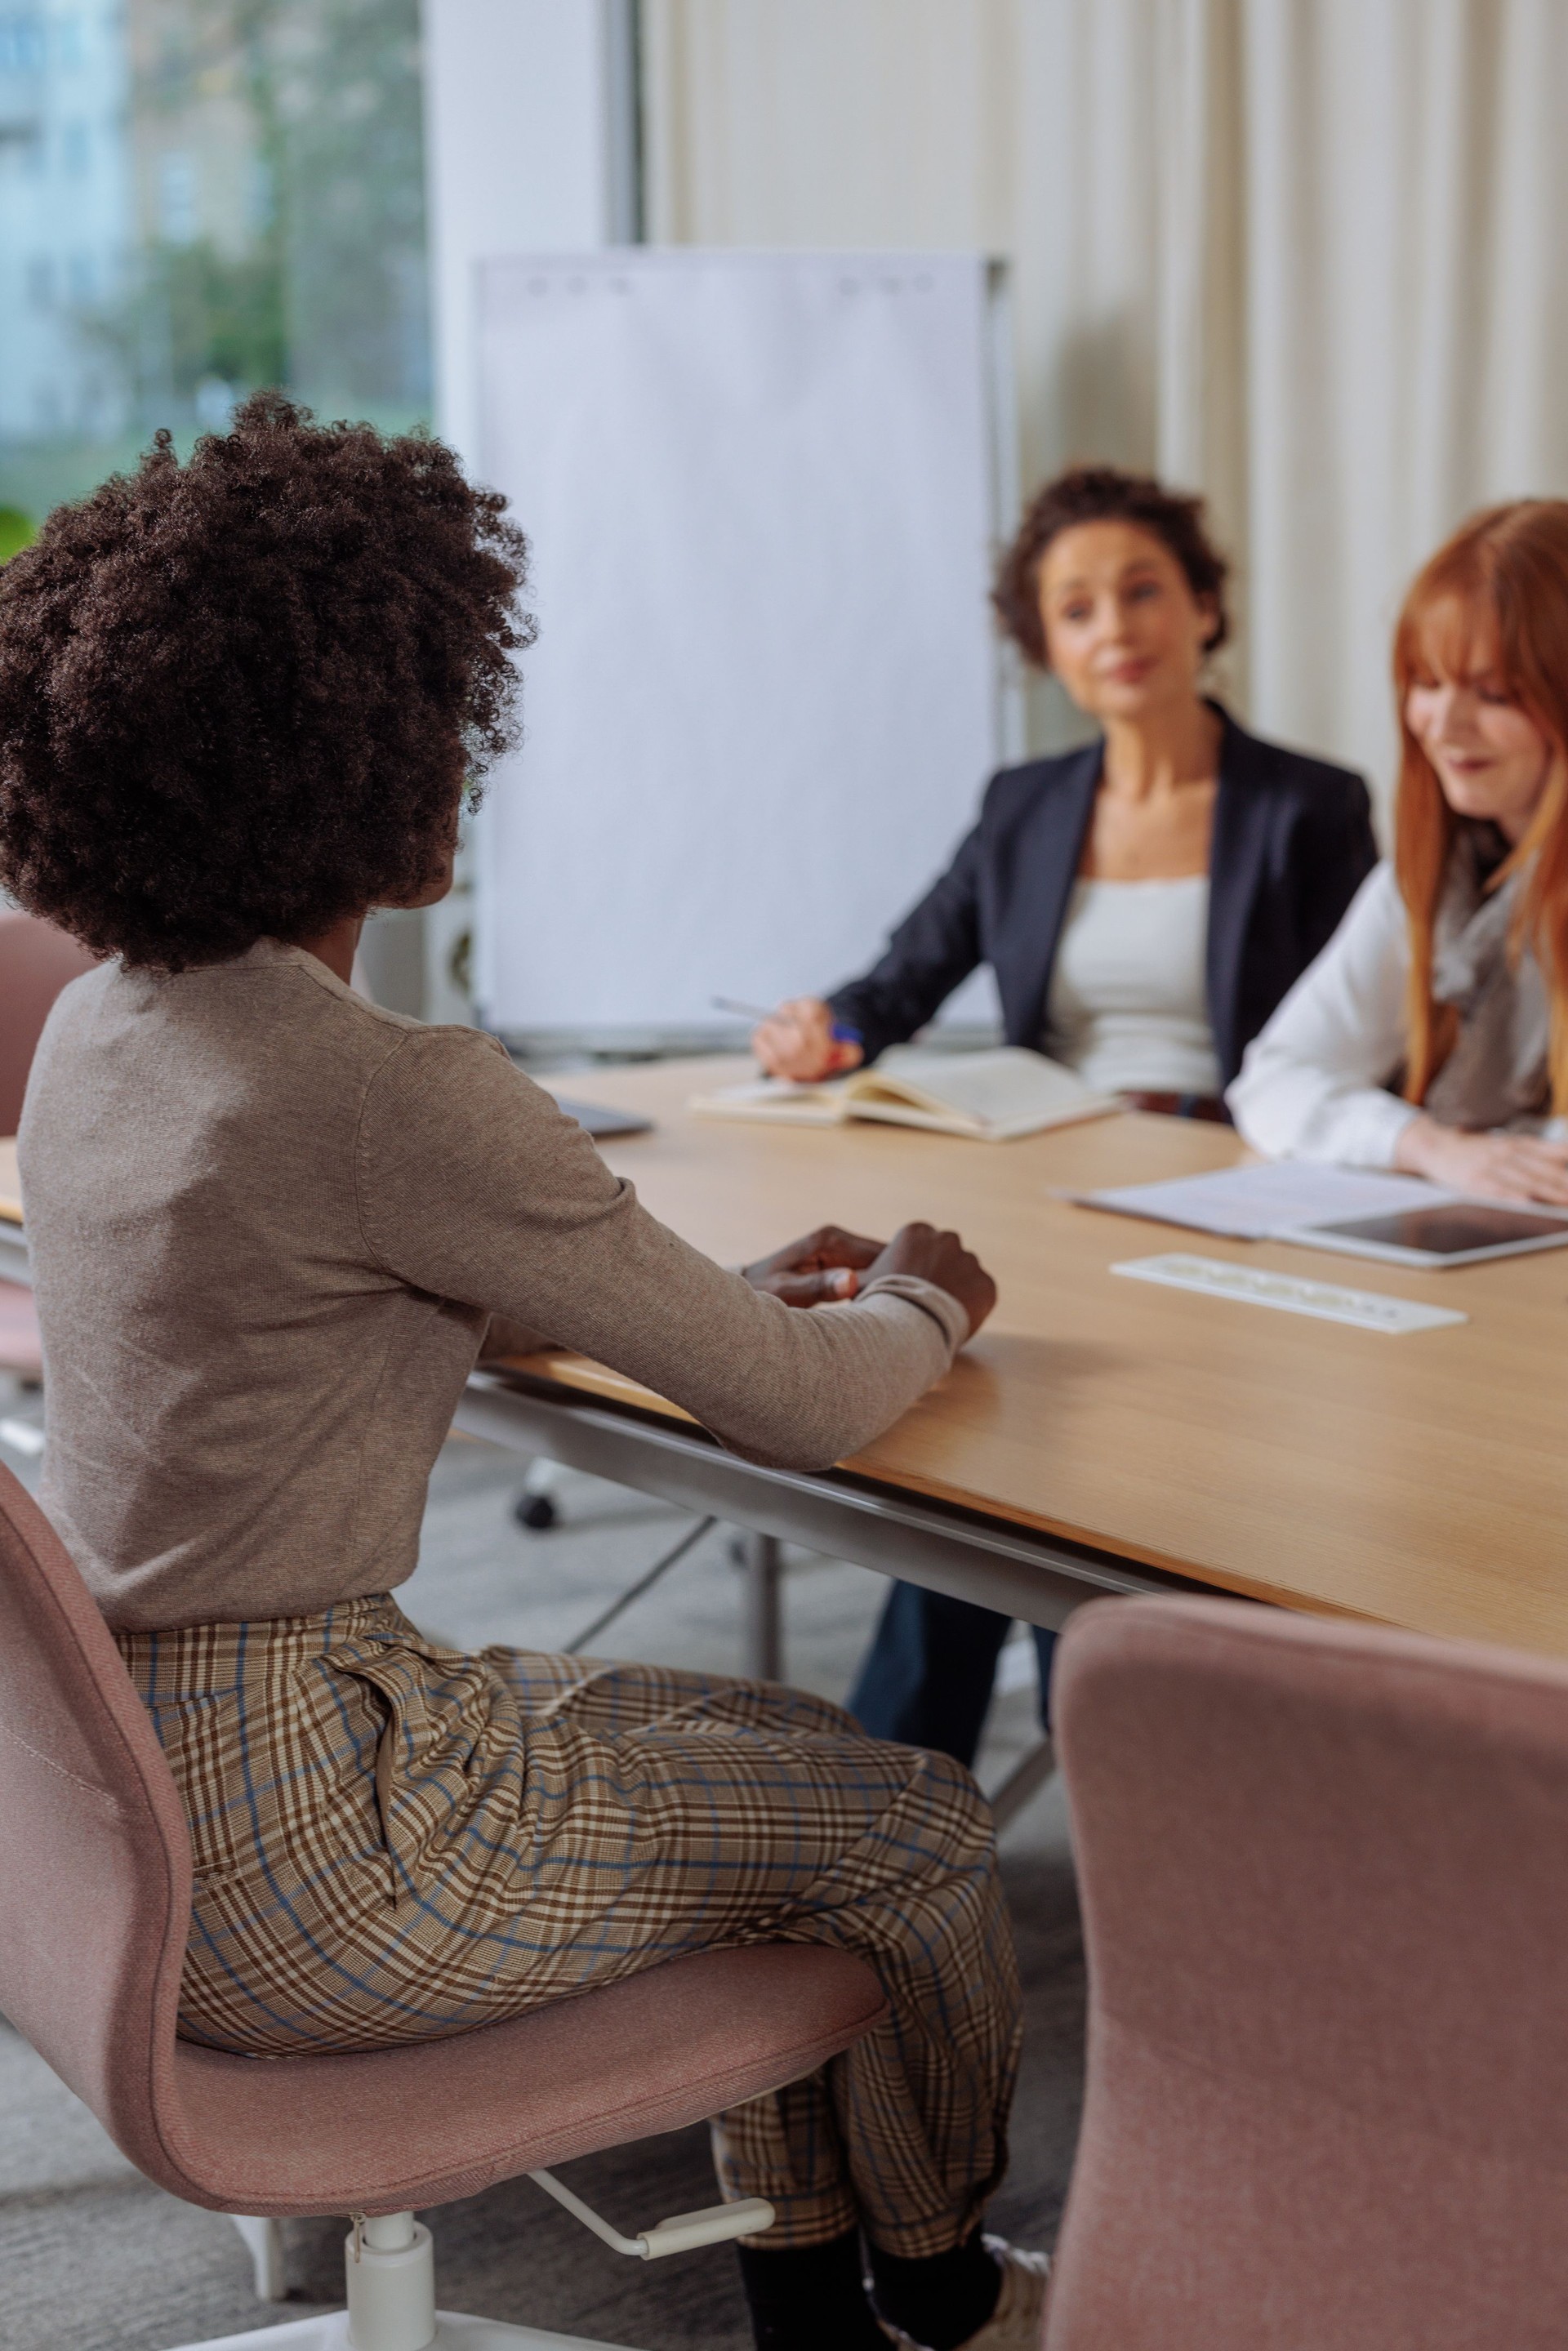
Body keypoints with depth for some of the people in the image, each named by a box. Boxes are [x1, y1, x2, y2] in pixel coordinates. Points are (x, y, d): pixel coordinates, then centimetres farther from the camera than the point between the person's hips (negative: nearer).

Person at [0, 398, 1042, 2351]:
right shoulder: (394, 1096, -25)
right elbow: (801, 1409, -16)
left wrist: (732, 1295, 16)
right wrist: (918, 1308, 8)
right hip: (285, 1859, -9)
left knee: (788, 1750, 22)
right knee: (918, 1833, 10)